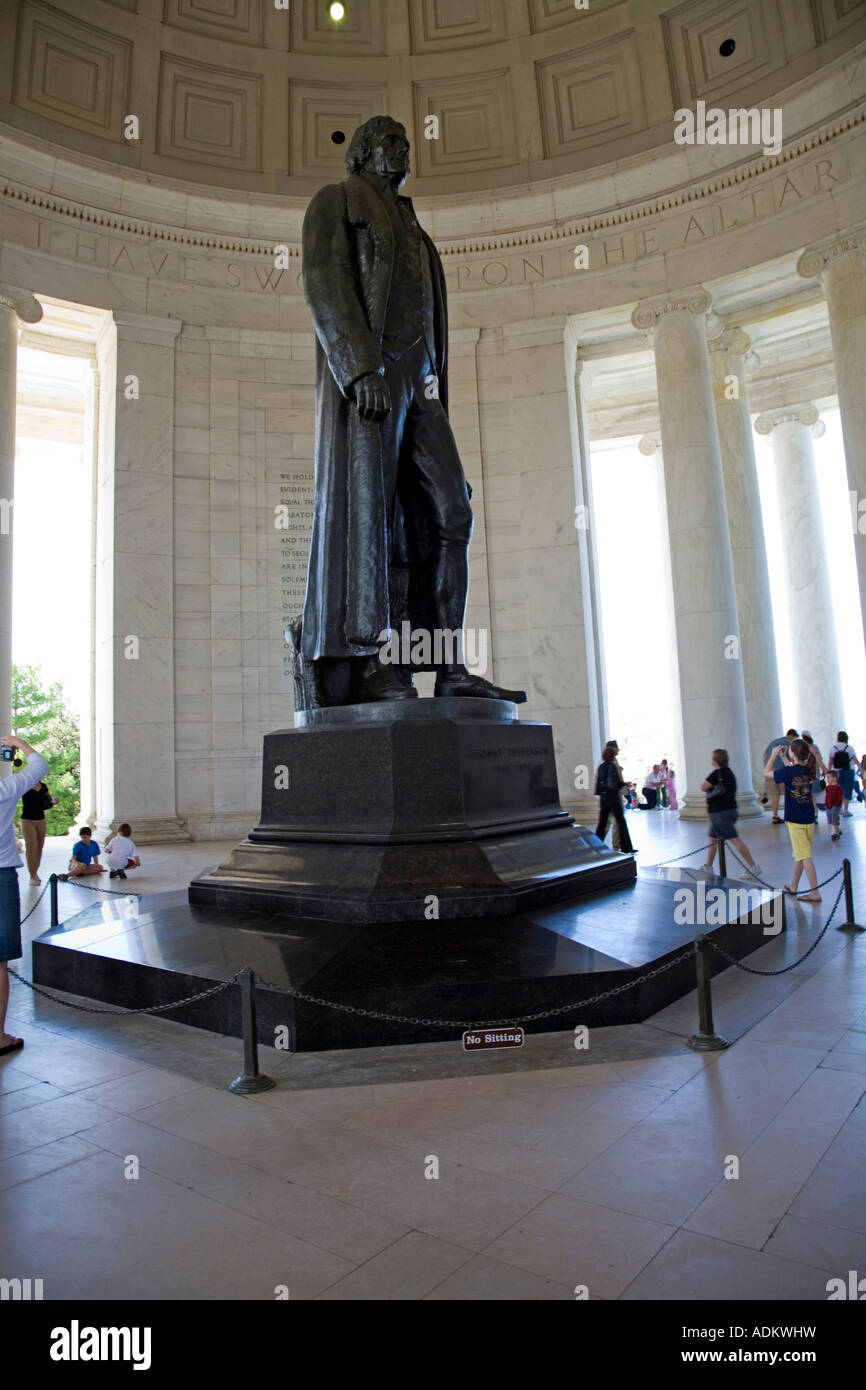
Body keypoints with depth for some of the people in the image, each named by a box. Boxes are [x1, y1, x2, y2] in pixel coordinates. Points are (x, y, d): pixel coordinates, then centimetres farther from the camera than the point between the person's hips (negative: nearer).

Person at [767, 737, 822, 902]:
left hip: (795, 820, -7)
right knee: (800, 853, 18)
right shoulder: (808, 771, 2)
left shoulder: (788, 772, -17)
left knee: (804, 856, -5)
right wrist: (783, 757, 29)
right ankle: (793, 886, 31)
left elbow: (767, 772, -2)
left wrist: (774, 754, 8)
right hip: (809, 819, 7)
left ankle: (815, 893, -7)